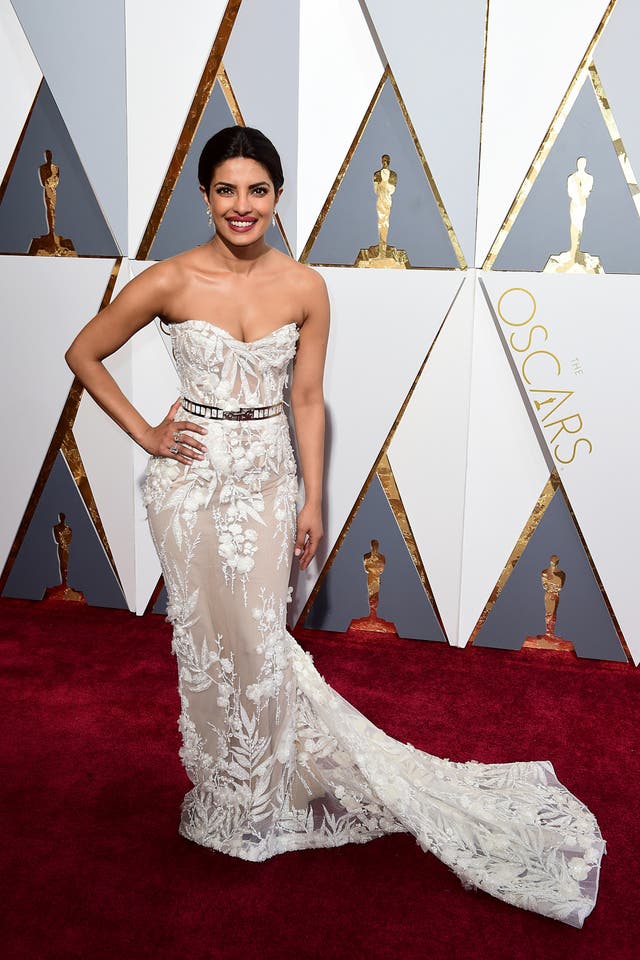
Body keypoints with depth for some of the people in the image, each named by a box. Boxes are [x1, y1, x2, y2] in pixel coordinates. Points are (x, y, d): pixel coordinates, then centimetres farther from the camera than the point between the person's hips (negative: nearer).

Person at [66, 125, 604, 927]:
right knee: (211, 642, 9)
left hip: (266, 480, 1)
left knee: (258, 641, 7)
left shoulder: (305, 288, -3)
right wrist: (144, 433, -6)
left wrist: (312, 501, 2)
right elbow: (83, 354, 1)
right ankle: (231, 795, 34)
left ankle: (251, 802, 34)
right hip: (193, 479, -1)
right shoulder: (171, 281, -9)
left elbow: (307, 399, 2)